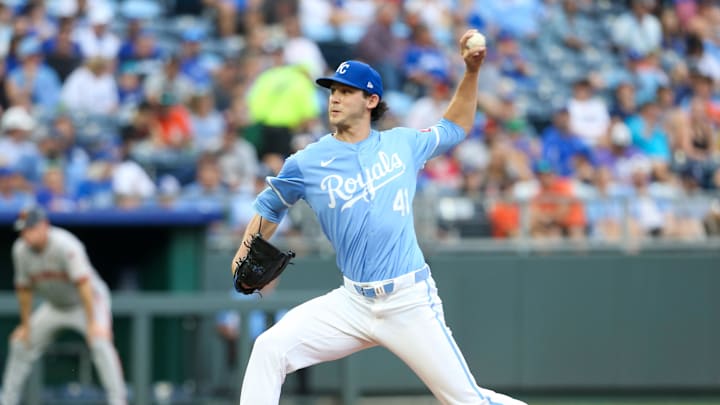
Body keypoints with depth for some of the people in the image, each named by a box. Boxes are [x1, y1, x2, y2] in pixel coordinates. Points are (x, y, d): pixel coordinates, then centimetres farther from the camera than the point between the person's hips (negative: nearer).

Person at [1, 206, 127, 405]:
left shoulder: (65, 245, -32)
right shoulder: (21, 250, -12)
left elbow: (83, 284, -36)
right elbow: (24, 288, 0)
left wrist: (92, 323, -40)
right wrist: (25, 325, 3)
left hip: (90, 301, -6)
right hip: (55, 306, 7)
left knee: (100, 342, -29)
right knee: (20, 344, 7)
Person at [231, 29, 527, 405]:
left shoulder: (402, 144, 5)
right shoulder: (307, 163, 2)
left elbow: (455, 127, 24)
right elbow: (269, 208, 16)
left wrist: (472, 70, 13)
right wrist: (245, 258, 0)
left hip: (410, 302, -1)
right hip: (353, 302, 1)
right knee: (269, 348, -16)